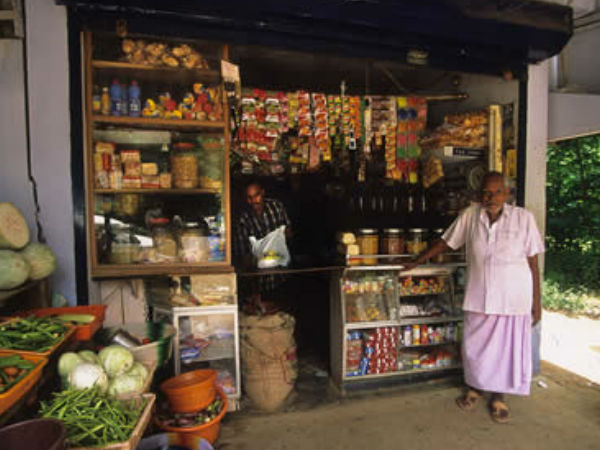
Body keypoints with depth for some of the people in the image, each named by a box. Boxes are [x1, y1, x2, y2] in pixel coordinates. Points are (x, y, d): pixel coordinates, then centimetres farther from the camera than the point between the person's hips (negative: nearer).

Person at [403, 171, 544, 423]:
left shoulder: (523, 218, -5)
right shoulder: (470, 215, -1)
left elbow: (533, 263, -2)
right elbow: (446, 242, 7)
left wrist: (536, 302, -1)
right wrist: (416, 262, 7)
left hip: (513, 298, -1)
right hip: (478, 296, 2)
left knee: (507, 348, 10)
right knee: (474, 346, 12)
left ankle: (498, 397, 33)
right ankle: (474, 388, 38)